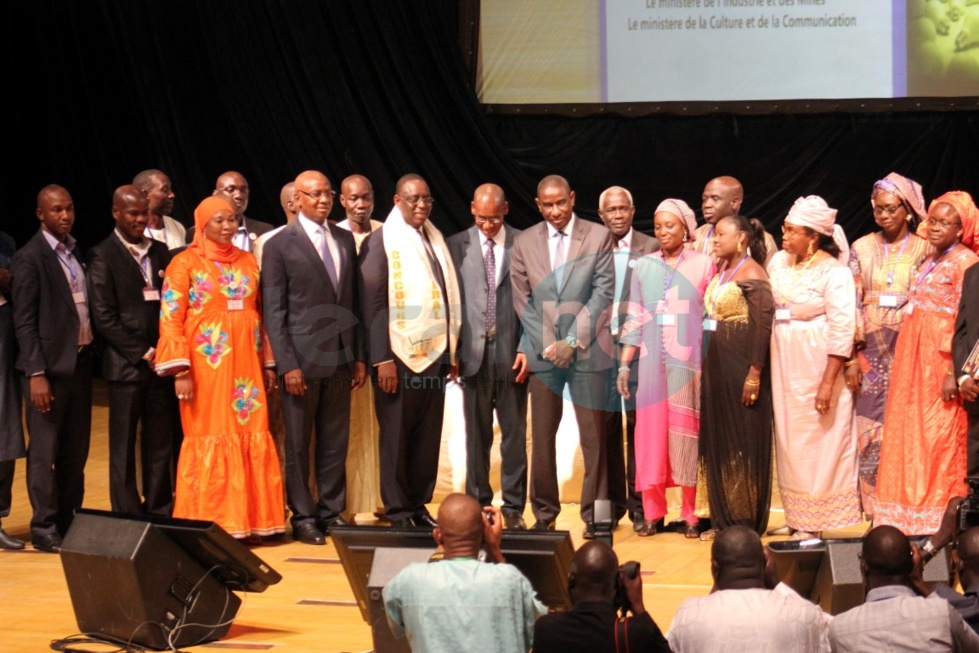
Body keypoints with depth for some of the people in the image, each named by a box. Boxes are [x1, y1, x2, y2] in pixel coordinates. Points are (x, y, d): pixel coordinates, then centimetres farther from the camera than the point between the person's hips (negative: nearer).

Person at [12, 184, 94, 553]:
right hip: (50, 367, -7)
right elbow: (24, 322, -11)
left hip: (80, 362, 7)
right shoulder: (29, 259, -8)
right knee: (44, 452, 0)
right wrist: (36, 374, -16)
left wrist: (91, 354, 5)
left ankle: (68, 521, 21)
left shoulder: (75, 252, 12)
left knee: (76, 452, 12)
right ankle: (44, 530, 7)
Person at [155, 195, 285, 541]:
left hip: (245, 365, 4)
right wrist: (180, 370, -14)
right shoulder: (185, 263, -2)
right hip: (206, 365, -4)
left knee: (252, 439, 2)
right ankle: (209, 527, 3)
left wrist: (268, 362, 14)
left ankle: (248, 521, 9)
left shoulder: (248, 261, 12)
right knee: (208, 441, -2)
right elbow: (170, 319, -6)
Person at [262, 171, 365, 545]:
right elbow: (273, 311, -7)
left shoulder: (345, 240, 11)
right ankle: (302, 517, 11)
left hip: (340, 358, 5)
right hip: (302, 359, -5)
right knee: (298, 443, 3)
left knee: (336, 440, 9)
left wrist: (358, 356, 10)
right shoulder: (280, 245, -5)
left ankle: (332, 511, 18)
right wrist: (287, 364, -12)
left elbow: (352, 301, 14)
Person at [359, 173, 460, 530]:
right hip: (399, 356, -5)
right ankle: (398, 511, 9)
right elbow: (372, 303, -8)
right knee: (396, 435, 2)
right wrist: (382, 359, -14)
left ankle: (419, 505, 15)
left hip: (434, 354, 5)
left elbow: (448, 297, 14)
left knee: (428, 436, 6)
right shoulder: (381, 242, -4)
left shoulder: (436, 240, 13)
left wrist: (451, 352, 10)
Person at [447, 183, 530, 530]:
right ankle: (478, 504, 15)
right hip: (474, 353, 1)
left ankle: (513, 507, 9)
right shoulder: (456, 246, 5)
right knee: (477, 434, 6)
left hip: (512, 353, -1)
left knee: (515, 434, 3)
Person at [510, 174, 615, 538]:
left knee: (593, 437, -2)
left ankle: (593, 515, 4)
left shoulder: (598, 237, 2)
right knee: (542, 436, 2)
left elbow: (603, 292, -3)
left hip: (587, 349, -2)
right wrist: (547, 343, -3)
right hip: (542, 351, 2)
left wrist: (573, 340, -9)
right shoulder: (525, 242, 8)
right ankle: (544, 513, 10)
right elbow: (521, 298, 7)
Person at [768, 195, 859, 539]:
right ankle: (796, 518, 21)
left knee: (818, 444, 0)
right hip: (784, 367, 7)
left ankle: (814, 524, 6)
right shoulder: (779, 262, 7)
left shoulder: (834, 272, -12)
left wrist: (828, 383, -20)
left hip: (817, 366, -7)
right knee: (789, 441, 11)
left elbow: (842, 330, -16)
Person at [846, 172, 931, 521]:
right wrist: (852, 357, -4)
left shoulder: (924, 250, 2)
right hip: (872, 350, 2)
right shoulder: (862, 249, 7)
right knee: (871, 433, 0)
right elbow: (851, 305, 3)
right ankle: (877, 516, 6)